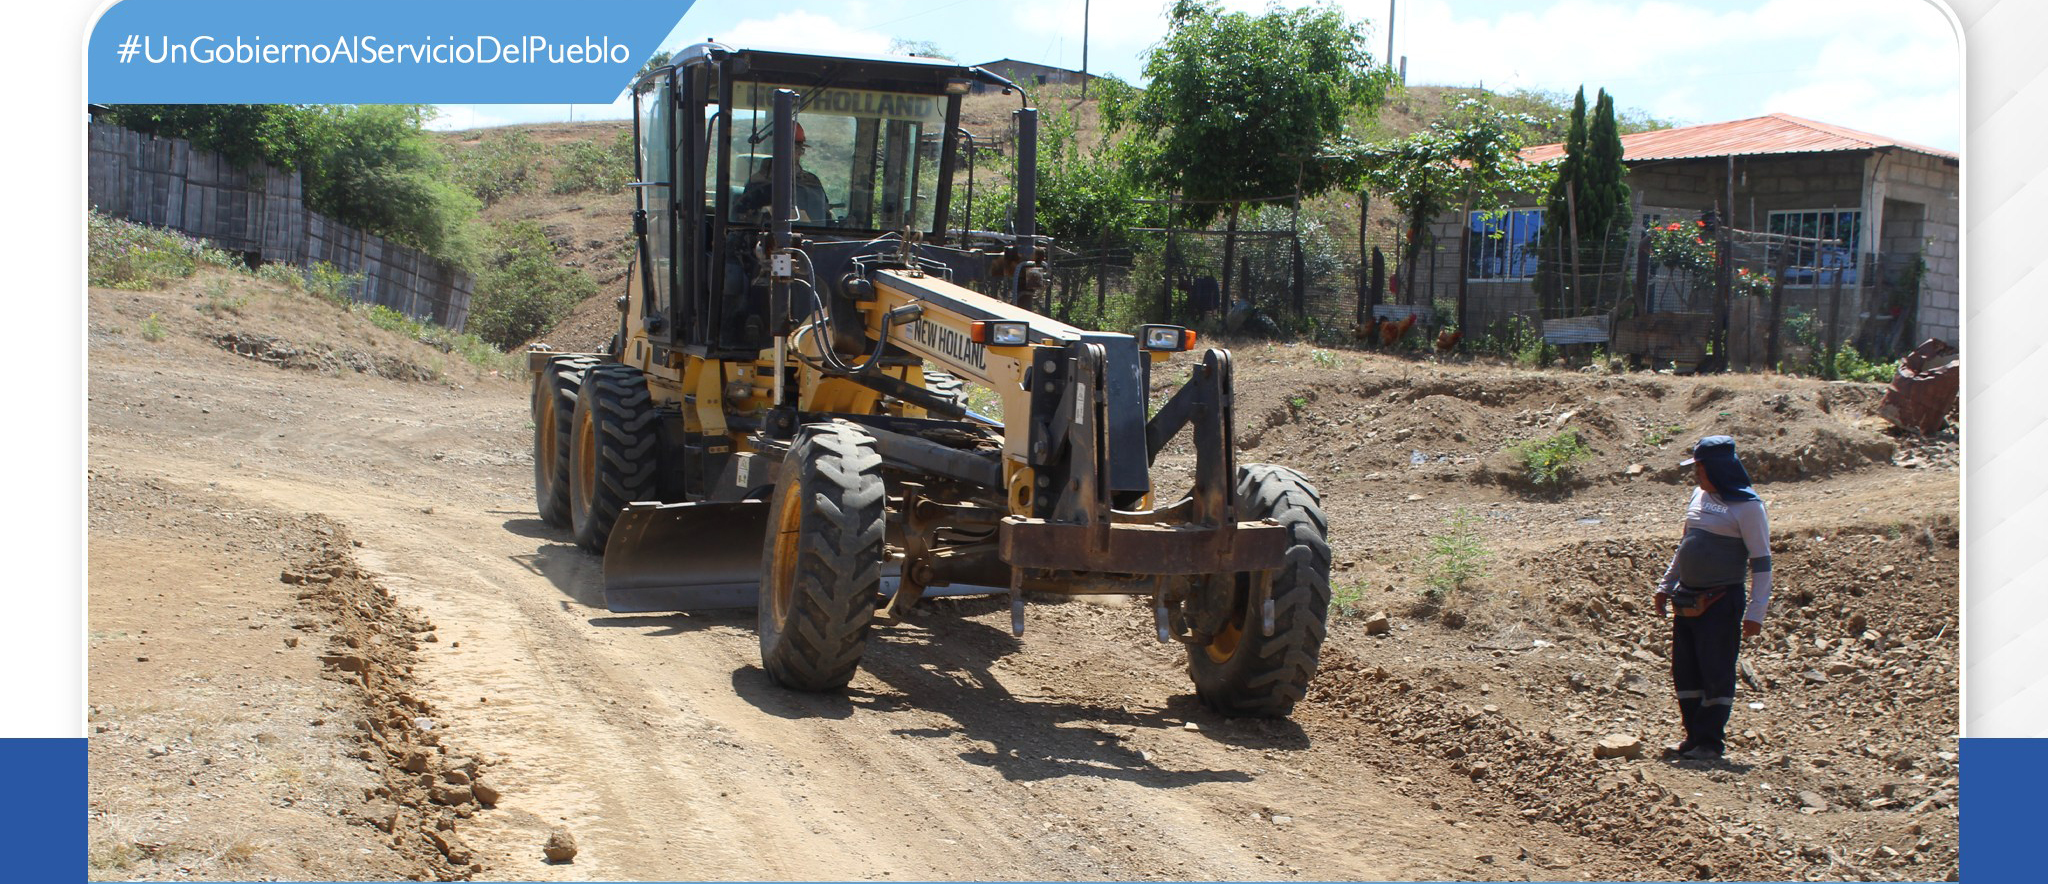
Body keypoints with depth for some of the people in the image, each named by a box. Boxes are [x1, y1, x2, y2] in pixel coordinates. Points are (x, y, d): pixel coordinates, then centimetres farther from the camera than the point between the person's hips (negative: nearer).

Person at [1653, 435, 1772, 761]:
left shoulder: (1747, 505, -11)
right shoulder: (1699, 496, 11)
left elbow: (1761, 563, -11)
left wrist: (1755, 612, -16)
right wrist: (1666, 585, 21)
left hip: (1720, 603, -7)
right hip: (1686, 600, 7)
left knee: (1716, 673, -1)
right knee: (1685, 672, 10)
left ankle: (1710, 742, 8)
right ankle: (1694, 737, 21)